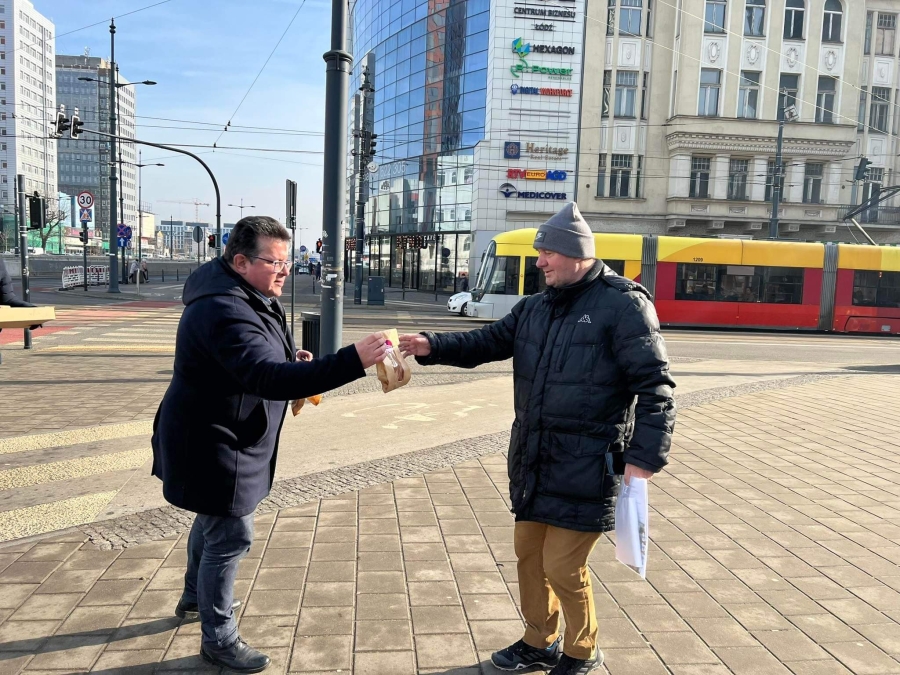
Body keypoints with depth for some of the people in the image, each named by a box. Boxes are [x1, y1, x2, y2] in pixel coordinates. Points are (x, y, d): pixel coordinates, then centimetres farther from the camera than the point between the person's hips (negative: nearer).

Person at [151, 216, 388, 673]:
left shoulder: (249, 296, 3)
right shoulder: (225, 311, -31)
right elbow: (268, 378, -45)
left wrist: (292, 357, -4)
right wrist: (353, 361, -52)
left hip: (223, 440, 11)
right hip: (211, 446, -11)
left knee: (215, 521, 27)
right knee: (231, 536, -2)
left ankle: (195, 597, 50)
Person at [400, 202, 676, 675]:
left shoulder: (623, 304, -13)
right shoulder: (536, 306, 10)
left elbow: (654, 387, -14)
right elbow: (490, 342, 11)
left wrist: (643, 459, -20)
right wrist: (432, 346, -5)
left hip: (585, 466, -7)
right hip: (533, 458, 8)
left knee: (562, 565, 1)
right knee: (528, 551, 17)